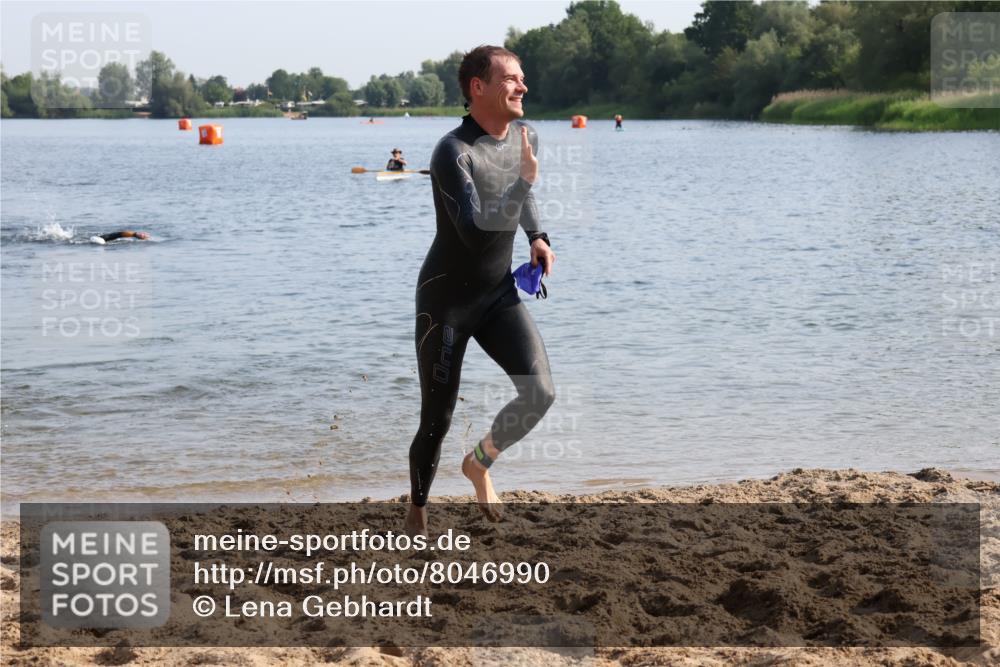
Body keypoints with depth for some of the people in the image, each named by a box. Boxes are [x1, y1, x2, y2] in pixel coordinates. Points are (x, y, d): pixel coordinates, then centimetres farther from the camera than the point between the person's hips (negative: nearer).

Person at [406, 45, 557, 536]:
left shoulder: (525, 137, 0)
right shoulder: (454, 152, -24)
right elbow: (477, 230, -34)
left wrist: (536, 236, 8)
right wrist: (525, 180, -35)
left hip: (499, 294, 6)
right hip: (447, 298, -6)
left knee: (540, 392, -13)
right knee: (437, 419, 1)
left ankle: (479, 463, 14)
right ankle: (417, 510, 27)